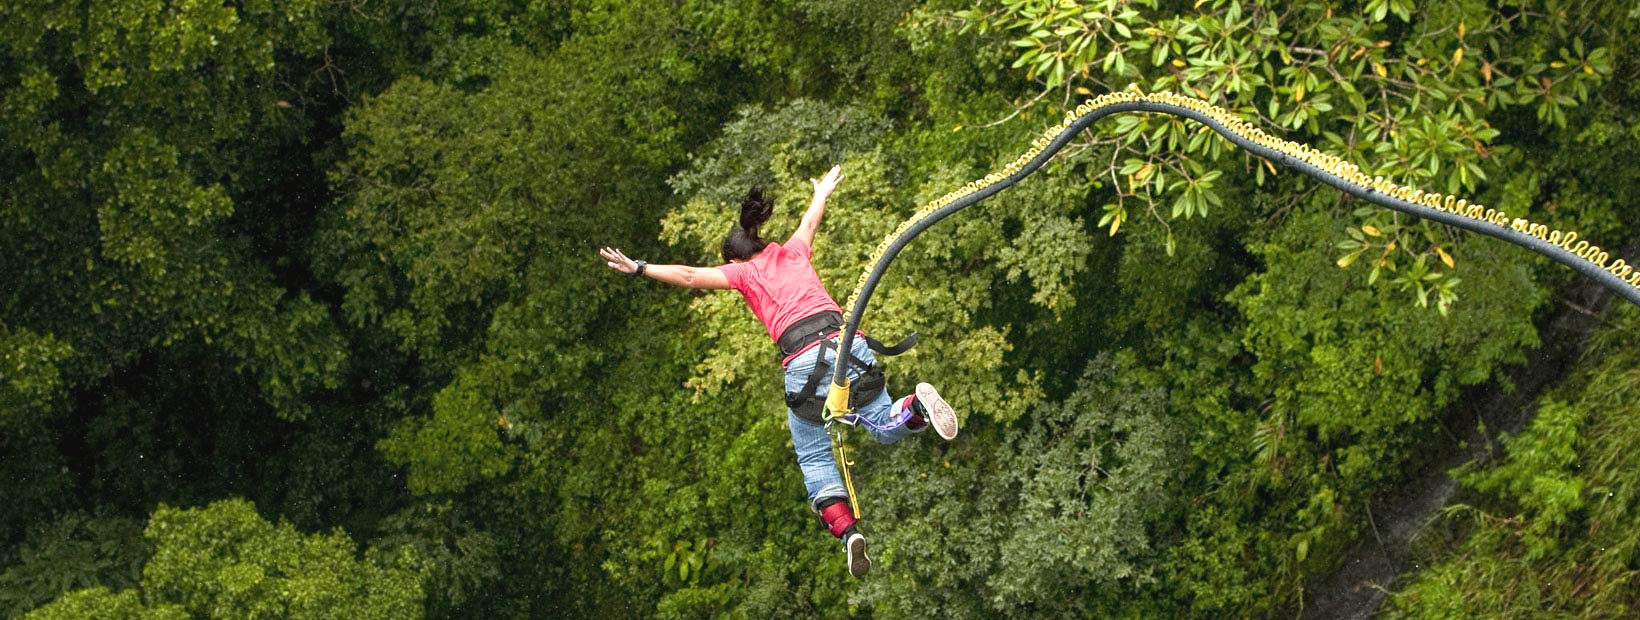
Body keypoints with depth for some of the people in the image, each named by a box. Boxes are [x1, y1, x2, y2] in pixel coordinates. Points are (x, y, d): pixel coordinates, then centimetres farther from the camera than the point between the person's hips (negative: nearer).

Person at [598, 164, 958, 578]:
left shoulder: (744, 271, 17)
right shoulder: (792, 251, 28)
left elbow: (690, 276, 12)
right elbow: (810, 222, 47)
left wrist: (640, 269, 21)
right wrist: (822, 193, 67)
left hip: (805, 360, -3)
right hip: (847, 340, 3)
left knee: (815, 459, 8)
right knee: (884, 428, 13)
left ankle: (846, 531, -12)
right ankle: (916, 404, -21)